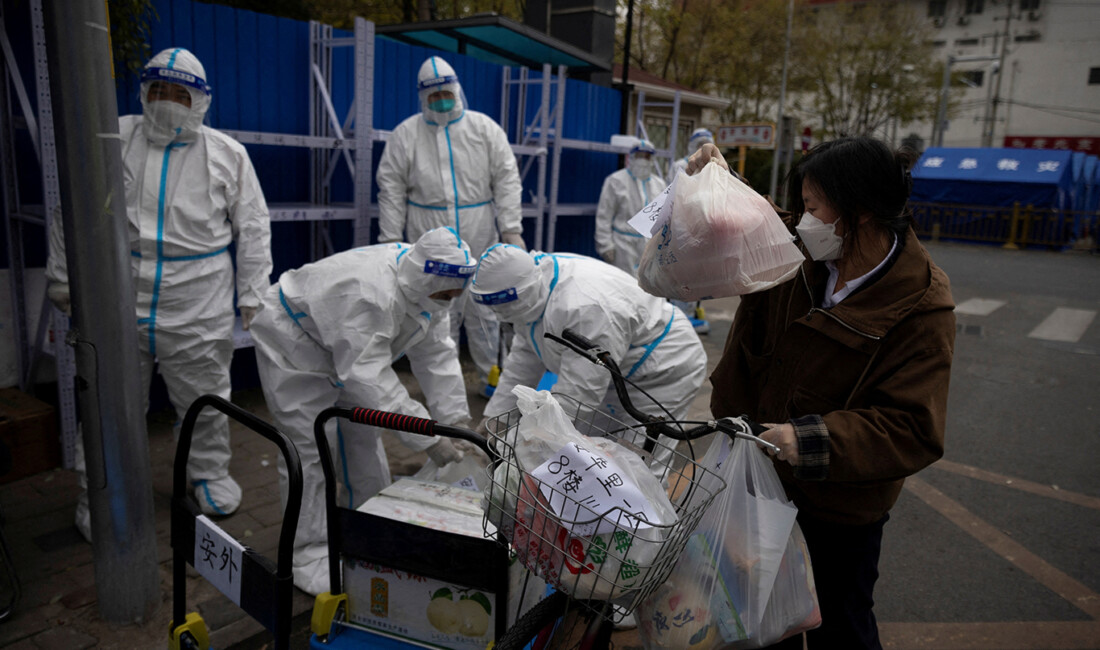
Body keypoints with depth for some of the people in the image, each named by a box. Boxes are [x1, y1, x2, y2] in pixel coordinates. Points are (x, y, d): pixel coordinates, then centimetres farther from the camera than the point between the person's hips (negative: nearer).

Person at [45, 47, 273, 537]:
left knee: (204, 401, 11)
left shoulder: (227, 153, 3)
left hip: (199, 309, 0)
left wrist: (252, 295, 0)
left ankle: (210, 474, 33)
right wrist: (62, 276, 10)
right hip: (118, 301, 1)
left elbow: (253, 227, 4)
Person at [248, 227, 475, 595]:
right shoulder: (369, 295, -43)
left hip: (341, 351, 9)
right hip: (293, 341, -9)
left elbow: (437, 354, -12)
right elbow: (370, 379, -44)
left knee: (362, 437, 15)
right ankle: (308, 556, 2)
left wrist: (456, 419, -20)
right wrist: (427, 439, -43)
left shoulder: (428, 287, -15)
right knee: (311, 448, -11)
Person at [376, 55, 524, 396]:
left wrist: (511, 229, -7)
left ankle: (492, 375, 22)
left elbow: (507, 180, 1)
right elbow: (392, 190, 4)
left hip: (480, 242, 0)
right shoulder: (406, 133, 4)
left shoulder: (485, 128, 4)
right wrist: (391, 240, -1)